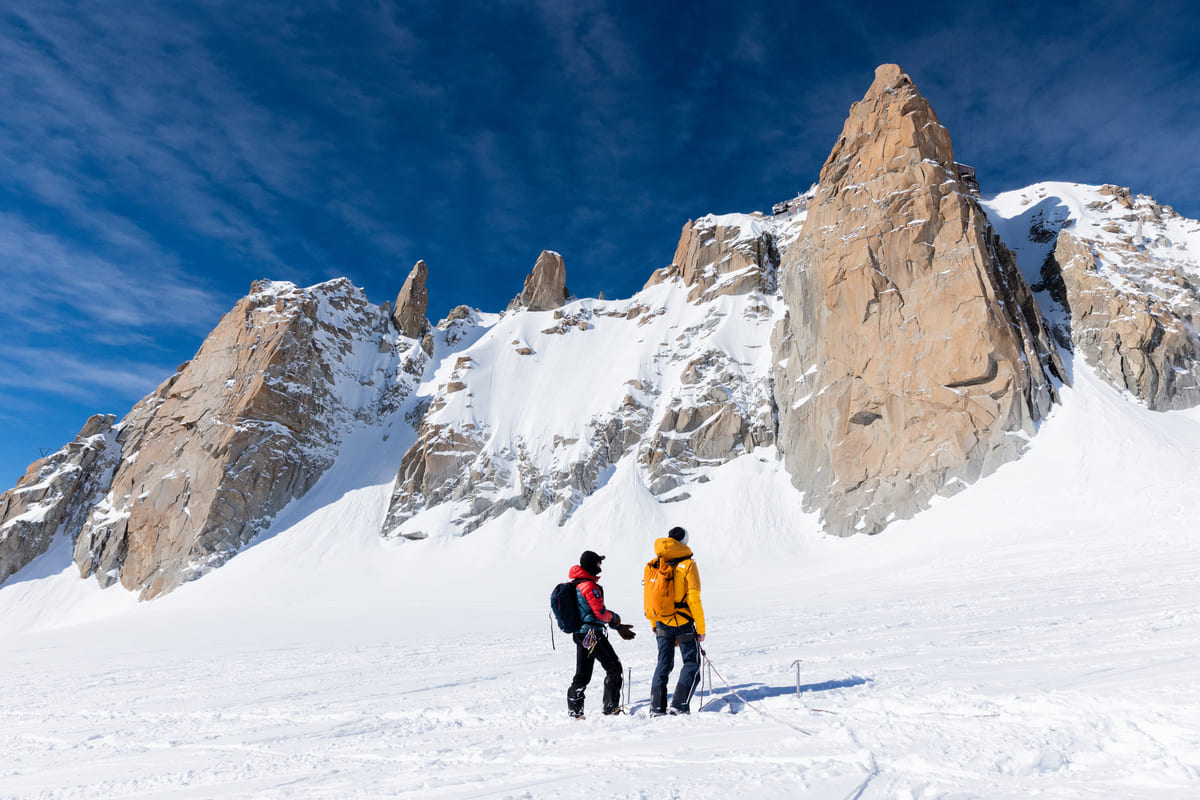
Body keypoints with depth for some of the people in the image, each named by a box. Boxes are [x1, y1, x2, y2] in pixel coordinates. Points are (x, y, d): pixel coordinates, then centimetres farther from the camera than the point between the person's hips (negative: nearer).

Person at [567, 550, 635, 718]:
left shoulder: (576, 584, 15)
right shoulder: (590, 586, -17)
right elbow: (601, 613, -19)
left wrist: (617, 627, 20)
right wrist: (615, 618, 4)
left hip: (579, 634, 9)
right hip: (592, 634, -9)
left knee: (582, 674, 14)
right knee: (614, 668, 4)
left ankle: (574, 710, 15)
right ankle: (611, 707, 8)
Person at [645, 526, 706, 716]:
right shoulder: (688, 565, -11)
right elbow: (694, 599, -14)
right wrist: (701, 628, -7)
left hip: (662, 624, 5)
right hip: (683, 624, -5)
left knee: (664, 664, 15)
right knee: (691, 664, 9)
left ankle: (657, 707, 13)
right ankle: (680, 705, 1)